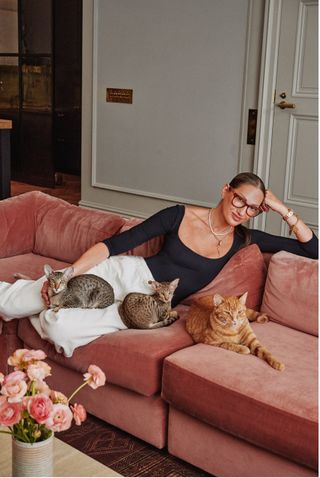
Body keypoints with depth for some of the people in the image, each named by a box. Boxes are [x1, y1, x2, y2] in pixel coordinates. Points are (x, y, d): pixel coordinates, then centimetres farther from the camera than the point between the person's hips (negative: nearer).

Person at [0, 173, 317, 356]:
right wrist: (69, 274, -18)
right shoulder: (180, 216, -6)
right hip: (126, 275, -1)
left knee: (58, 328, -22)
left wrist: (283, 210, -9)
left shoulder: (243, 239, 2)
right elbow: (115, 244, -8)